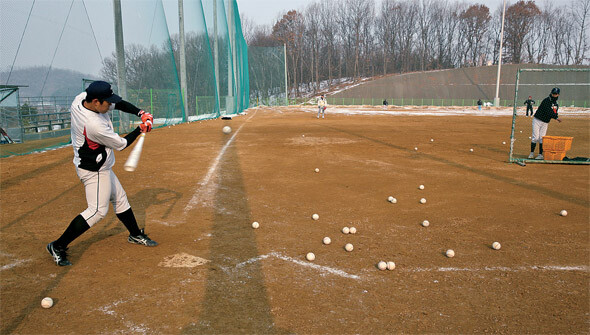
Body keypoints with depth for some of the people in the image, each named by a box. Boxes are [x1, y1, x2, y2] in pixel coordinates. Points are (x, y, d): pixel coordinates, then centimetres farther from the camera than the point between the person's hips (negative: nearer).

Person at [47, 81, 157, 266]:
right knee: (98, 210, -7)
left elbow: (119, 103, 2)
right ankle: (58, 246, 1)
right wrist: (140, 129, -6)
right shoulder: (95, 125, -34)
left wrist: (140, 112, -11)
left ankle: (135, 235, 35)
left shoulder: (81, 98, -8)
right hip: (94, 171, -10)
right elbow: (121, 144, -18)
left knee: (120, 199, 19)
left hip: (100, 167, 10)